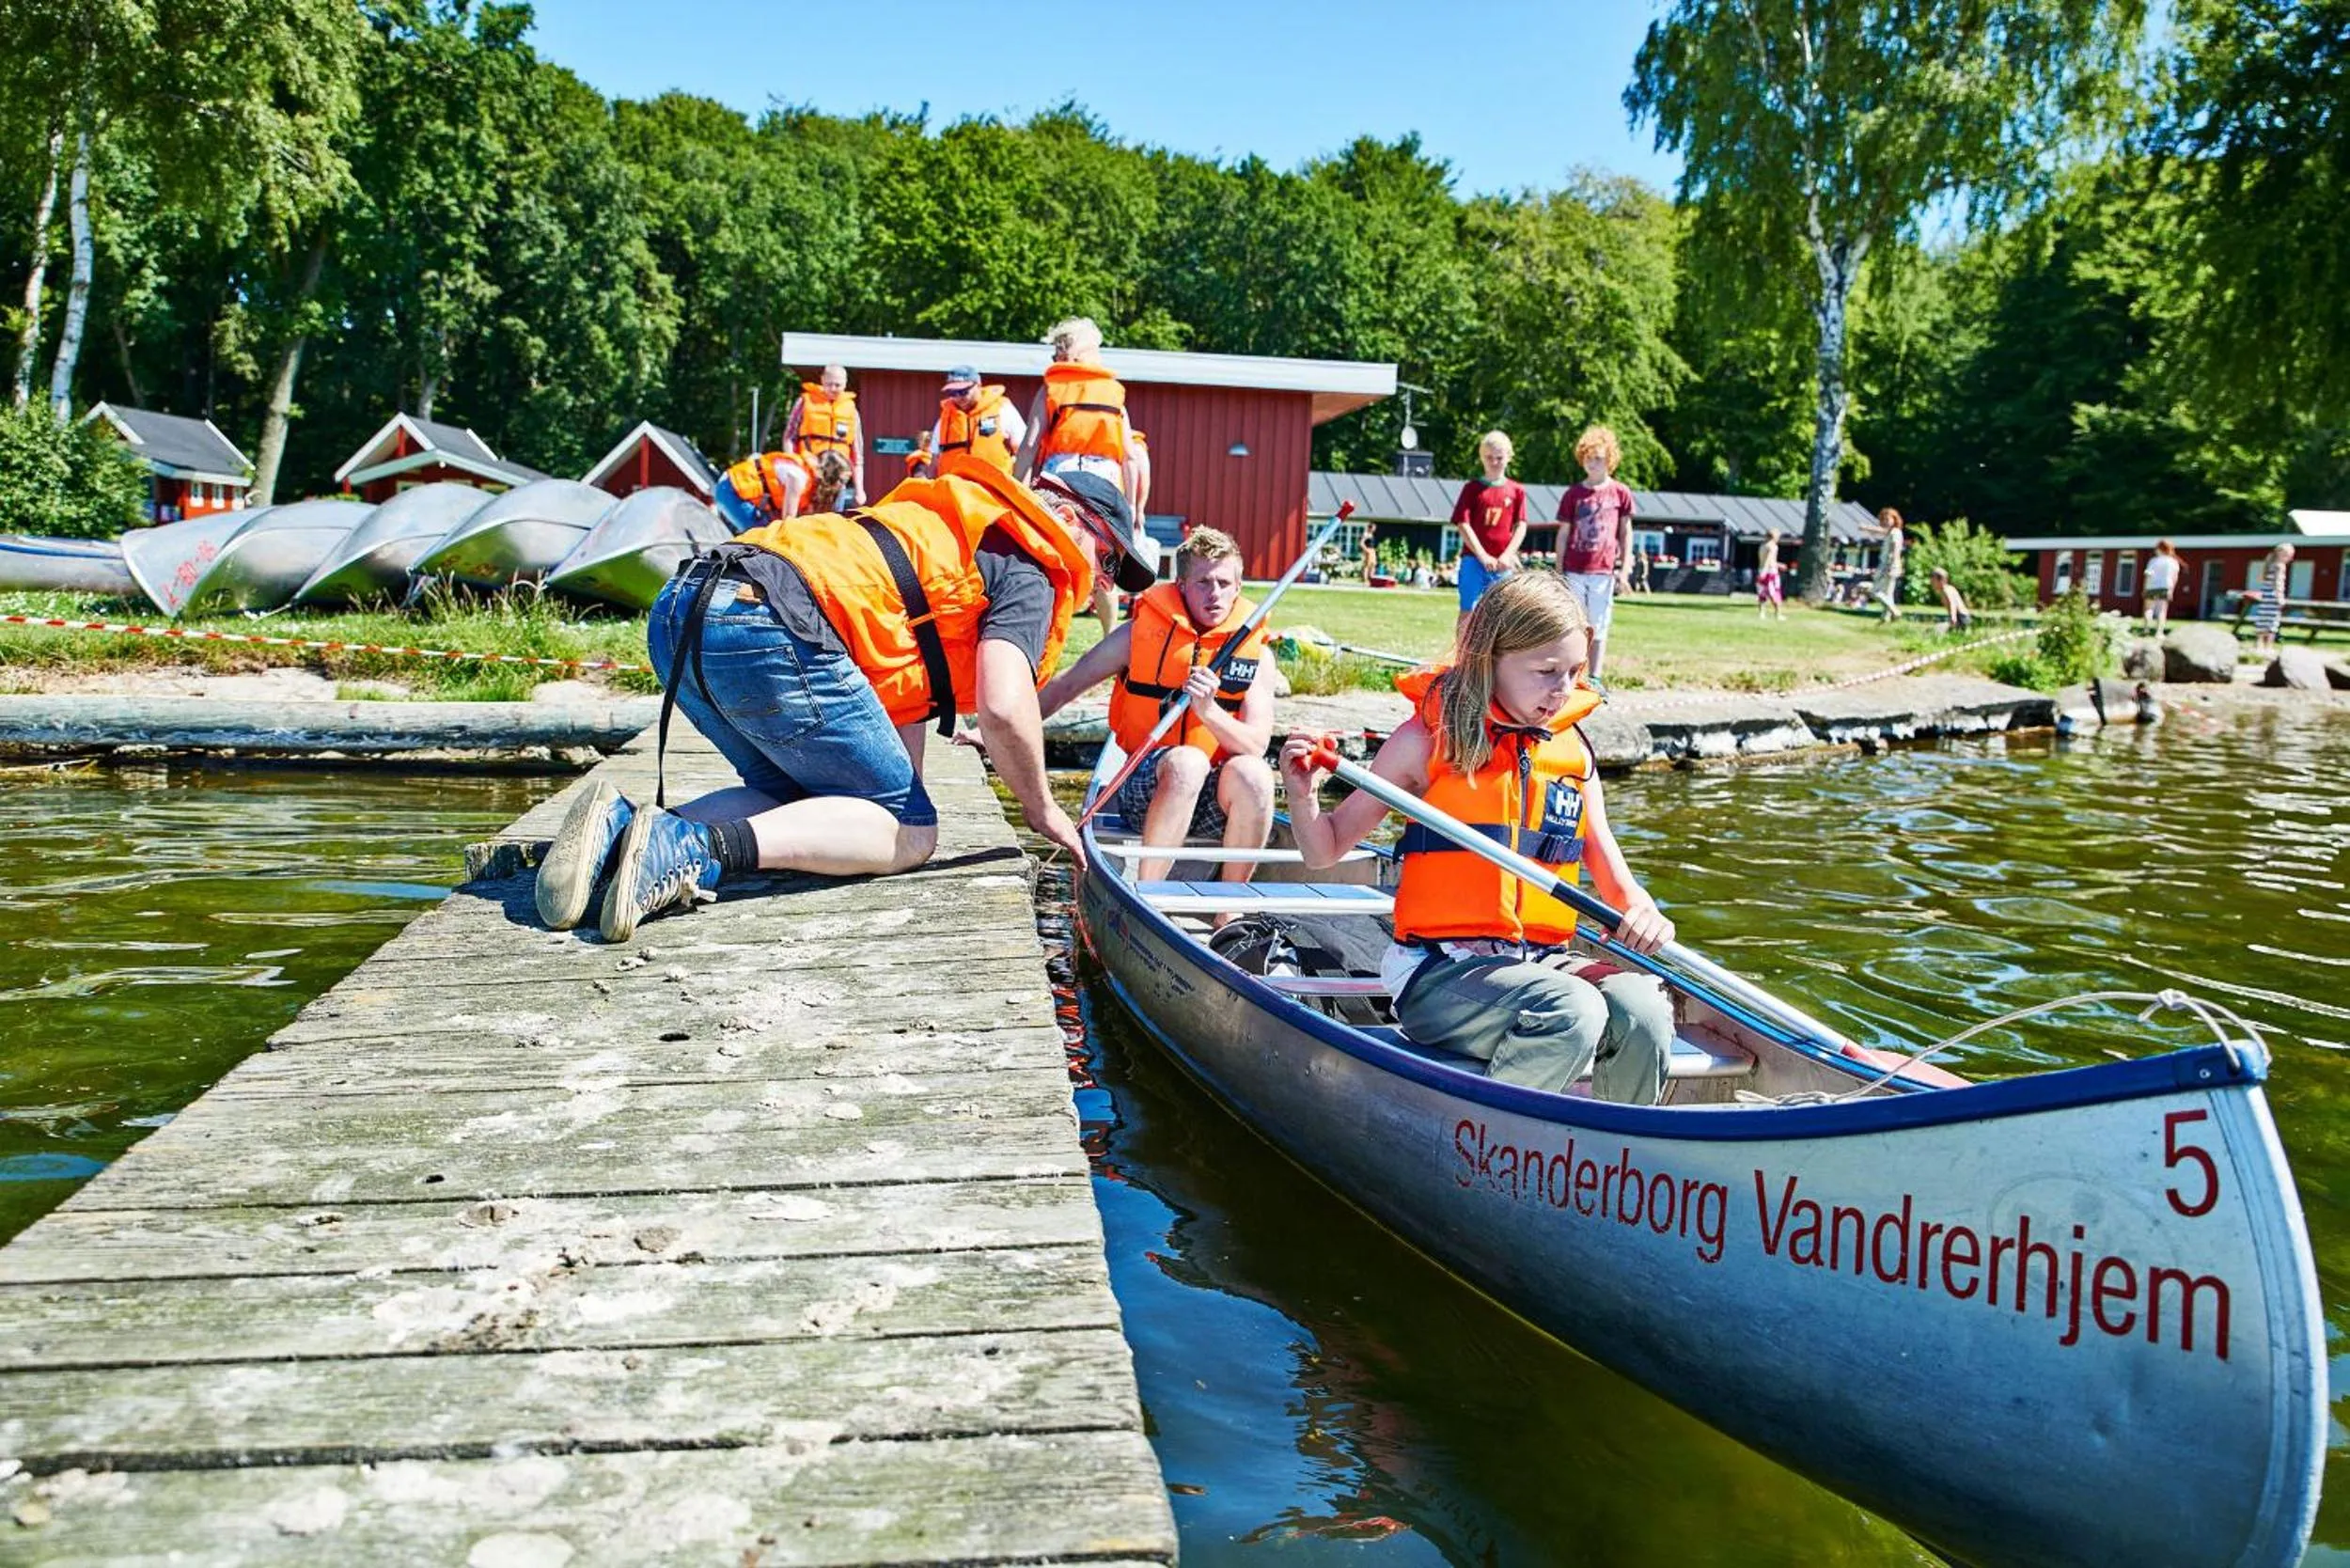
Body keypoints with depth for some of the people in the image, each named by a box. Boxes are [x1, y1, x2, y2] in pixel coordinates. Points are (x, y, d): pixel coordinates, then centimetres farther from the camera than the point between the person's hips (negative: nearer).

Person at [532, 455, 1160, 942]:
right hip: (772, 627, -9)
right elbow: (1003, 708, -9)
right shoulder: (1031, 572, 7)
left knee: (797, 797, 22)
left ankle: (624, 826, -2)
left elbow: (902, 676, 33)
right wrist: (1041, 806, 8)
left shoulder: (951, 527, 35)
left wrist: (908, 790, 29)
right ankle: (696, 844, -21)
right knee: (908, 831, 0)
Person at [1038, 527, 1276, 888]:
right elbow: (1064, 687, 10)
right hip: (1143, 790, -1)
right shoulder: (1139, 634, 2)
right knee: (1187, 761, -35)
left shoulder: (1255, 655, 4)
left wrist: (1209, 712, -23)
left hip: (1211, 802, 2)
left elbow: (1257, 746, -5)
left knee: (1252, 772, -32)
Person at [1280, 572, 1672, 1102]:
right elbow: (1325, 850, 5)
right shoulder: (1430, 738, -2)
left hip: (1544, 959, 5)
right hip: (1438, 971, -5)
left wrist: (1643, 914, -9)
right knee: (1571, 1012, -31)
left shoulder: (1574, 751, 11)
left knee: (1642, 1009, -24)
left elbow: (1615, 882, 14)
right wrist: (1301, 795, -16)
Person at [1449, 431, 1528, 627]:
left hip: (1504, 564, 2)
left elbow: (1521, 526, 5)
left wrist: (1507, 555, -9)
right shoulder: (1472, 488, 2)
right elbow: (1463, 524, -4)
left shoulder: (1517, 490, 7)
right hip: (1474, 559, -2)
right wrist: (1483, 556, -12)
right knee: (1468, 611, -2)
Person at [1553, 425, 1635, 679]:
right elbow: (1563, 534, 6)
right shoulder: (1573, 493, 4)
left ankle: (1595, 678, 12)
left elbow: (1626, 533, 8)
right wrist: (1559, 571, 2)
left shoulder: (1621, 493, 4)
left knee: (1598, 628, 5)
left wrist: (1625, 569, 2)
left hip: (1604, 571, 0)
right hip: (1574, 570, 0)